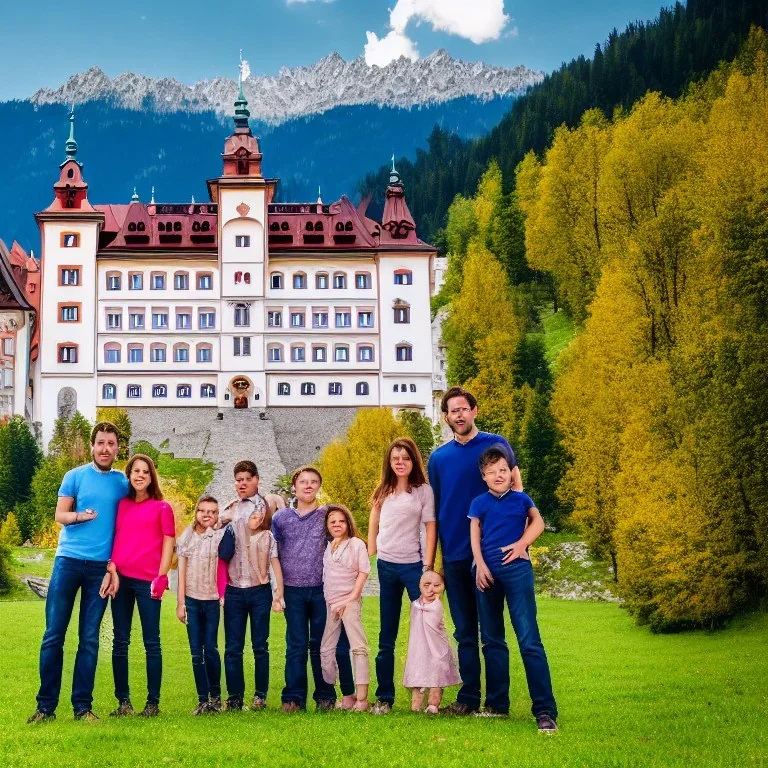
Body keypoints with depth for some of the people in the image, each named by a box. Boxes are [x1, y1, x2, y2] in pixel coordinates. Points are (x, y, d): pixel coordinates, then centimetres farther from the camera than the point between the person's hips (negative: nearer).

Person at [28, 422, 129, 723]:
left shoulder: (123, 483, 8)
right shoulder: (75, 476, 3)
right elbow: (60, 515, 2)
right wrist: (81, 515, -19)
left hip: (101, 566, 1)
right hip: (69, 560, -1)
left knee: (90, 639, 4)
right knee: (54, 635, -1)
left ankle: (82, 706, 10)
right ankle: (46, 706, 5)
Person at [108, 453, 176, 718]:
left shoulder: (162, 507, 6)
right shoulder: (120, 505, 14)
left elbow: (168, 543, 2)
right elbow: (114, 538, 14)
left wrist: (161, 577, -7)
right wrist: (112, 570, -1)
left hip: (148, 580, -3)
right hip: (121, 578, 3)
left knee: (151, 643, -1)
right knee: (120, 642, 4)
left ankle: (153, 702, 3)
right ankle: (123, 701, 10)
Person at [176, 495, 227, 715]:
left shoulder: (220, 536, 3)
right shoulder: (186, 537, 8)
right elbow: (182, 571, 6)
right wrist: (180, 602, 2)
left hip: (212, 600, -2)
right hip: (191, 599, 2)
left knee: (210, 649, -4)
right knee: (196, 652, 1)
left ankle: (215, 697, 9)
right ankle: (203, 700, 5)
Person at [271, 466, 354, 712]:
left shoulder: (327, 515, 4)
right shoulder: (281, 517, 7)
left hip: (321, 589, -1)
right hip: (293, 590, 1)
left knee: (321, 645, 5)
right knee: (296, 646, 3)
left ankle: (325, 696, 12)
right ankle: (293, 698, 5)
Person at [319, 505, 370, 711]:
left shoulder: (357, 544, -3)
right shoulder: (327, 547, 13)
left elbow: (363, 572, -7)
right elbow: (325, 575, 17)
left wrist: (351, 599, -13)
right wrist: (328, 600, 6)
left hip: (350, 601, -6)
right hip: (330, 603, 6)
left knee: (358, 647, -13)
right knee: (326, 649, 8)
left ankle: (361, 698, -18)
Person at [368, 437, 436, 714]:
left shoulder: (424, 491, -1)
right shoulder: (383, 491, 10)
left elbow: (431, 528, -5)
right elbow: (374, 525, 16)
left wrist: (428, 567, -12)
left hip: (412, 565, -4)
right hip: (386, 566, 4)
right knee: (386, 637, 9)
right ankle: (384, 697, 15)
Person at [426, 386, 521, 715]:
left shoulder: (496, 444, -1)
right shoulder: (438, 457, 8)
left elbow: (515, 489, 0)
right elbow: (433, 510, 12)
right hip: (454, 555, 3)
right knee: (465, 632, 8)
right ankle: (468, 698, 14)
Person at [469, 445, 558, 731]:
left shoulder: (521, 499, 5)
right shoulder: (479, 503, 8)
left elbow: (538, 522, 16)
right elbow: (475, 536, 4)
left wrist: (522, 544, 0)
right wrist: (480, 565, -10)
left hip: (517, 570, -3)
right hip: (487, 572, 3)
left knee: (529, 640, -10)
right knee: (491, 640, 9)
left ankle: (545, 710, -11)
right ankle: (496, 704, 19)